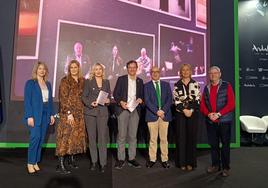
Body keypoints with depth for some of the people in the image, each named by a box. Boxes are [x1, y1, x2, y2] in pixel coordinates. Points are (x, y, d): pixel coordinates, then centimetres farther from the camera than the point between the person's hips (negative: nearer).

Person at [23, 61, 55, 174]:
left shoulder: (48, 84, 14)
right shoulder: (30, 83, -2)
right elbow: (27, 100, -8)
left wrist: (51, 114, 8)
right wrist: (29, 116, -15)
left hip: (45, 114, 5)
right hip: (35, 114, -5)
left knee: (41, 139, 7)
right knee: (35, 138, -9)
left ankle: (36, 161, 17)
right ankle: (30, 163, 5)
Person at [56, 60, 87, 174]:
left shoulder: (82, 81, 11)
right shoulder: (65, 81, -6)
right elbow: (63, 98, -12)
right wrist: (69, 113, -17)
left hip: (79, 113, 6)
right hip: (67, 112, -6)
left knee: (77, 135, 11)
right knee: (66, 136, -6)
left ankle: (71, 159, 27)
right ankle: (60, 165, 0)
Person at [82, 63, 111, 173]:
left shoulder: (106, 82, 14)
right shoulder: (88, 82, 6)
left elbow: (109, 96, 17)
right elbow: (83, 97, 2)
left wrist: (108, 100, -5)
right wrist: (90, 103, -15)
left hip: (103, 112, 1)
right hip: (90, 112, -1)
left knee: (102, 137, -5)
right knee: (91, 137, 5)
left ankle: (103, 163, 2)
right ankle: (94, 161, 17)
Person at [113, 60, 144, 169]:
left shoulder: (140, 81, 14)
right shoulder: (121, 79, 5)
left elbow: (141, 95, 17)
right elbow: (115, 94, 2)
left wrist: (141, 99, -5)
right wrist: (121, 102, -14)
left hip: (135, 110, 3)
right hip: (123, 109, -3)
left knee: (133, 135, 6)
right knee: (121, 135, -1)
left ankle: (132, 158, 15)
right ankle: (121, 159, 8)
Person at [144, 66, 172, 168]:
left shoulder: (166, 84, 12)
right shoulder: (147, 86, 6)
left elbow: (169, 99, 3)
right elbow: (147, 101, -4)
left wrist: (163, 110, -10)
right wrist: (157, 111, -13)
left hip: (165, 115, 2)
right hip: (152, 115, -1)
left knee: (164, 139, 6)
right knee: (153, 139, 4)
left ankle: (164, 160, 15)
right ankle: (152, 159, 15)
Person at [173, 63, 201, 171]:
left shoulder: (195, 84, 5)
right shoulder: (177, 85, 5)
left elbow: (197, 99, -2)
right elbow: (176, 99, -2)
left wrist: (191, 110, -13)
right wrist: (184, 110, -12)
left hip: (193, 113, 0)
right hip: (180, 113, 0)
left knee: (192, 136, 2)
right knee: (181, 137, 0)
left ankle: (190, 162, 12)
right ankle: (182, 162, 11)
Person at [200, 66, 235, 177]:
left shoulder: (226, 86, -1)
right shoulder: (206, 88, 11)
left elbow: (231, 104, -9)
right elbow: (202, 105, 9)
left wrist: (218, 114, -17)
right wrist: (209, 114, -10)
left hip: (224, 121, -4)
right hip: (210, 121, 4)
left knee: (225, 144, 3)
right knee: (213, 144, 10)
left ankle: (226, 168, 16)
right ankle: (215, 165, 24)